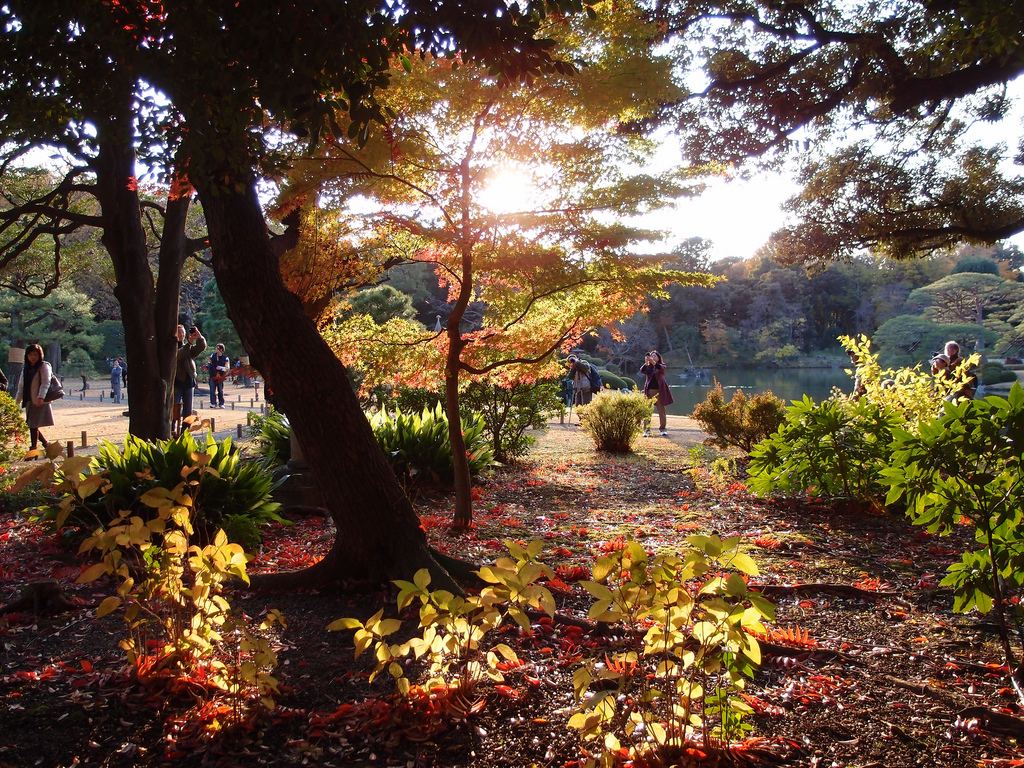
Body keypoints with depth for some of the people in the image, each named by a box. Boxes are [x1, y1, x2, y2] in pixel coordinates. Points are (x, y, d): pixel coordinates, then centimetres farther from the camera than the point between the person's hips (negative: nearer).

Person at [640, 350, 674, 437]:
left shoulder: (662, 366, 6)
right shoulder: (648, 367, 10)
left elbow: (662, 368, -18)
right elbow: (642, 371, -10)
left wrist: (653, 362, -33)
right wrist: (646, 363, -29)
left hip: (660, 390, -1)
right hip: (649, 390, 1)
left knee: (661, 410, 3)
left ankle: (663, 429, 13)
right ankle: (646, 430, -4)